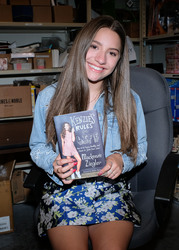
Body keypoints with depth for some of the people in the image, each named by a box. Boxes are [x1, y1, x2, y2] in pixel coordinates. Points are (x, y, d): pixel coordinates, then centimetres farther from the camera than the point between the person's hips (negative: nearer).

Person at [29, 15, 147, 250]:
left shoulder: (130, 100, 4)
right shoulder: (48, 97, 2)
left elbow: (140, 147, 10)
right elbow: (37, 146, 9)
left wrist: (122, 159, -11)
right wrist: (54, 163, -12)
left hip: (112, 189, 1)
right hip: (62, 189, 0)